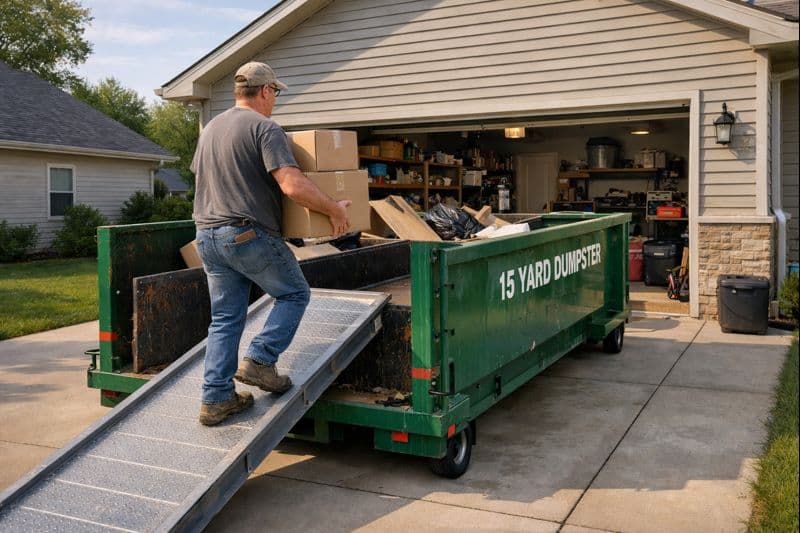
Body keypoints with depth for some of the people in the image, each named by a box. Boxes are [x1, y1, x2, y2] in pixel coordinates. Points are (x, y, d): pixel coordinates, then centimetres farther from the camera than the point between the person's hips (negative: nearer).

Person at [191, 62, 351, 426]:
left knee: (224, 319, 12)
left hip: (207, 235, 8)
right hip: (249, 235, -7)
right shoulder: (265, 128, -10)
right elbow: (293, 186, -21)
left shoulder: (210, 129, 16)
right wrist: (333, 209, -9)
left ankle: (215, 399, 13)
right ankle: (259, 360, 1)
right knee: (294, 294, 12)